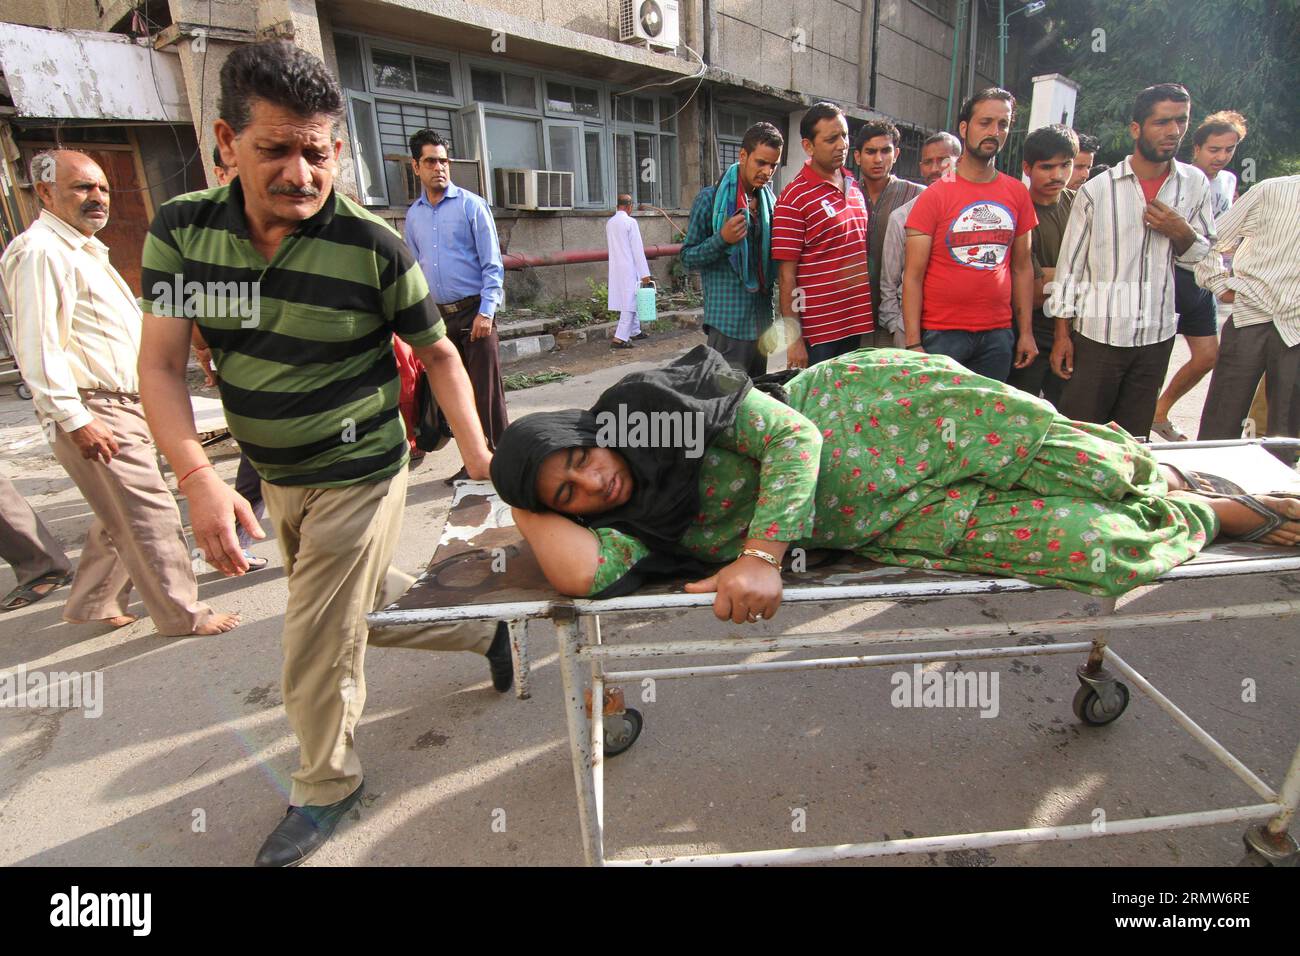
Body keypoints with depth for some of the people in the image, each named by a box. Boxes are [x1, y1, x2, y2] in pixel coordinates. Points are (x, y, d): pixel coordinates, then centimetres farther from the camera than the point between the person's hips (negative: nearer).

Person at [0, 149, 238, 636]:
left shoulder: (85, 249, 20)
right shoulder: (39, 251, -13)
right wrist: (74, 420, -24)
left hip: (127, 407, 10)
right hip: (93, 414, -10)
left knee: (121, 516, 17)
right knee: (152, 515, -6)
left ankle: (91, 604, 32)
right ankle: (183, 615, 4)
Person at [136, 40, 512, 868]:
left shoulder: (375, 248, -17)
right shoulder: (182, 231, -6)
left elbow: (438, 354, -7)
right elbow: (161, 364, -9)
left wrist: (477, 451, -16)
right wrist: (199, 477, -24)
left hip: (356, 478, -5)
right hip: (274, 478, 6)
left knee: (319, 651, 5)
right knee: (365, 599, 24)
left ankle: (327, 788, 34)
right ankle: (484, 630, 49)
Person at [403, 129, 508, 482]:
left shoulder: (471, 205, -2)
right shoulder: (413, 216, 13)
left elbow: (492, 264, -6)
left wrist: (486, 312, -15)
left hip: (473, 312, -5)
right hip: (438, 316, 5)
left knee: (487, 391, -6)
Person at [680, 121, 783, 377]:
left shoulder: (771, 202, 12)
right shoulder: (711, 198, -5)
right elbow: (687, 257, -4)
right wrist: (722, 239, -20)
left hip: (762, 318, 6)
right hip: (728, 321, -6)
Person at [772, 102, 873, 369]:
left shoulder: (854, 187, 11)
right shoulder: (794, 198, -11)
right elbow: (787, 274, -14)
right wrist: (793, 337, -16)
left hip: (856, 323, 7)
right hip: (817, 330, -7)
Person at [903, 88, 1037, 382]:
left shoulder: (1017, 193, 9)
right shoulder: (935, 195, -4)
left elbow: (1022, 267, 13)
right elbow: (913, 276, -8)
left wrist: (1026, 332, 8)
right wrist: (913, 344, -14)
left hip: (999, 333, 4)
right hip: (941, 334, -4)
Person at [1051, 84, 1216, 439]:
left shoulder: (1195, 185, 8)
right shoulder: (1096, 190, -3)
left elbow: (1204, 254, 15)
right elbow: (1069, 265, -2)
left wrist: (1182, 232, -8)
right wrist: (1062, 333, -6)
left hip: (1157, 336, 4)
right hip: (1096, 333, -4)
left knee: (1133, 440, 12)